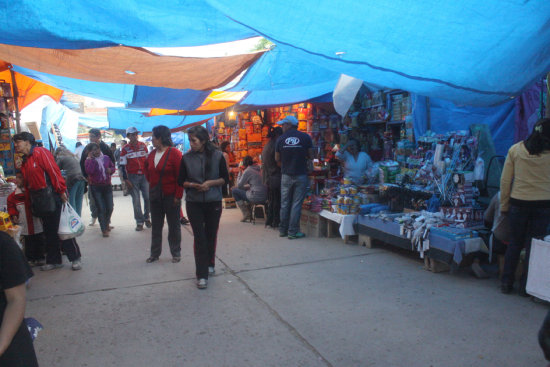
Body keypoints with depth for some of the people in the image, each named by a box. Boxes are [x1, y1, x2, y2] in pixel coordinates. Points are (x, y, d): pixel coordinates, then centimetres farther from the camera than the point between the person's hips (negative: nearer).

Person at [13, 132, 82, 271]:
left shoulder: (40, 152, -9)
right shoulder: (24, 161, 15)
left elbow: (54, 171, -16)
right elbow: (27, 183, 15)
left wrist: (61, 191, -20)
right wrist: (31, 199, 8)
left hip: (52, 196, -8)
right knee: (49, 230, 12)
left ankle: (75, 258, 5)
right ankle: (54, 260, 20)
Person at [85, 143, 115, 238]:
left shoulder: (106, 158, 6)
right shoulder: (89, 160, -4)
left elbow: (113, 166, 18)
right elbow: (89, 171, -20)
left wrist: (110, 170, -5)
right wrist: (91, 159, -18)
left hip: (107, 186, 3)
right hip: (96, 188, -3)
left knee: (110, 207, 6)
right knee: (101, 208, -3)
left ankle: (107, 224, 33)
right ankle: (104, 229, 7)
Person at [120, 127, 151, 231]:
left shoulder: (143, 146, 7)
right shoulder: (125, 149, -1)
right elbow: (122, 165, -1)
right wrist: (126, 180, -6)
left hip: (144, 175, 2)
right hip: (132, 177, -2)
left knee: (148, 197, -1)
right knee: (136, 200, 1)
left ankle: (146, 218, 19)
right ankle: (139, 222, 10)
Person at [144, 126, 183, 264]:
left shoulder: (174, 153, -13)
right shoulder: (152, 154, 7)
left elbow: (180, 177, -16)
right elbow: (147, 169, 28)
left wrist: (178, 196, -19)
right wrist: (151, 181, 14)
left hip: (170, 196, -6)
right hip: (155, 196, 6)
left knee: (174, 225, 6)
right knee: (156, 225, 13)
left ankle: (176, 253, 18)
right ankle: (155, 253, 24)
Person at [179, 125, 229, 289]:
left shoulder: (217, 156, -4)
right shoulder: (187, 158, -1)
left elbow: (225, 179, 1)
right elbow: (181, 181, 5)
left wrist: (211, 183, -16)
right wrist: (192, 185, -14)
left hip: (214, 202, 0)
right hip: (194, 203, 0)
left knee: (211, 235, 13)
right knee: (199, 237, -3)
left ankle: (210, 264, 36)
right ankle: (201, 275, 3)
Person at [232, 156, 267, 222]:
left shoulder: (247, 171, -7)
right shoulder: (258, 169, 17)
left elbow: (239, 185, 0)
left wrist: (239, 174, 11)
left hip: (256, 197, -8)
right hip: (265, 197, 8)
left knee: (234, 190, 5)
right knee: (244, 190, 30)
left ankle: (246, 213, 5)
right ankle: (250, 213, 28)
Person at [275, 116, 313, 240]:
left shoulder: (281, 138, 0)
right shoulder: (305, 137, -2)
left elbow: (277, 158, 4)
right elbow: (311, 156, 1)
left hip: (286, 175, 2)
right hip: (301, 175, -1)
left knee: (284, 204, 12)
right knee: (296, 204, 3)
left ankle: (283, 230, 20)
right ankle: (293, 232, 5)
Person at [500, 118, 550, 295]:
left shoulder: (515, 149, -2)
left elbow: (505, 180, -1)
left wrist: (504, 204, 6)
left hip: (519, 202, 2)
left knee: (515, 242, 14)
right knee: (533, 245, 8)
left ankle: (506, 283, 17)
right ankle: (525, 285, 15)